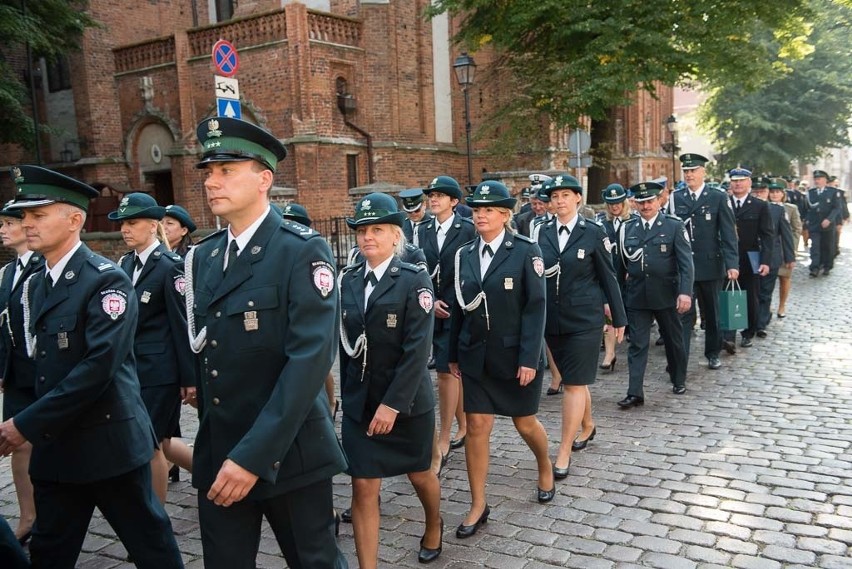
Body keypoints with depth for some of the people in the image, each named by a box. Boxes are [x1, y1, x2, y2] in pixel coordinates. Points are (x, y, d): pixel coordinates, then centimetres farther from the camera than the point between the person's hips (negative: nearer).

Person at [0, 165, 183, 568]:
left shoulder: (107, 280, -14)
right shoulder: (34, 285, 12)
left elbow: (100, 365, -22)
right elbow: (38, 359, 14)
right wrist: (34, 425, 1)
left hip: (109, 441, -7)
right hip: (54, 445, 8)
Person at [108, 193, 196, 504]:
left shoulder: (170, 265, -12)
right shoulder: (125, 264, 10)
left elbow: (184, 325, -14)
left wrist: (190, 379, -14)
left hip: (160, 371, -7)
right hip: (134, 370, 7)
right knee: (160, 442, 14)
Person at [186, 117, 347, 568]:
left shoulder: (303, 251, -13)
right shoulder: (202, 256, 8)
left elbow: (311, 358, -21)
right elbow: (205, 353, 13)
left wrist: (254, 455, -24)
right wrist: (214, 444, 12)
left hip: (287, 452, -5)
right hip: (217, 454, 6)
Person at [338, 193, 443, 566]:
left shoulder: (414, 279, -11)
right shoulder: (349, 280, 3)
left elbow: (417, 348, -17)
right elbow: (347, 344, 8)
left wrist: (393, 403, -21)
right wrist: (347, 393, 6)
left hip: (407, 400, -3)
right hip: (359, 401, 3)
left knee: (419, 475, 18)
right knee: (363, 487, -1)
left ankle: (434, 528, 49)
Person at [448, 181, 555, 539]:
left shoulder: (526, 251, -9)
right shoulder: (464, 255, 4)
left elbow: (535, 307, -13)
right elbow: (459, 308, 8)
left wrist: (530, 359, -17)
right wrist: (453, 354, 9)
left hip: (516, 354, -3)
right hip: (476, 355, 3)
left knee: (525, 423, 12)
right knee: (476, 426, 2)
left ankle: (545, 467, 44)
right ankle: (478, 505, 15)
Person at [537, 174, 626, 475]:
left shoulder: (593, 232, -5)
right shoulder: (543, 232, 5)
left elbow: (608, 276, -1)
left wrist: (619, 318, 1)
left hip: (584, 318, -4)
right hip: (552, 318, 4)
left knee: (575, 383, -4)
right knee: (573, 378, 17)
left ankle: (563, 453, 1)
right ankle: (587, 426, 41)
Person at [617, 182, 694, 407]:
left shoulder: (674, 226, -4)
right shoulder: (627, 229, 5)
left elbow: (686, 262, -10)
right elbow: (621, 264, 9)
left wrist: (685, 292, -20)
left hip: (667, 295, -1)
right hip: (636, 296, 2)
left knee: (674, 341, 15)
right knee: (637, 345, 0)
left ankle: (679, 381, 35)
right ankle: (635, 393, 1)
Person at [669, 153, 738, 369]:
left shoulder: (718, 197, 0)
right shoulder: (676, 198, 5)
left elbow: (728, 233, -4)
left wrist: (732, 264, -13)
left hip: (710, 265, 0)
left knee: (711, 312, 14)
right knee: (684, 313, -3)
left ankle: (713, 353, 30)